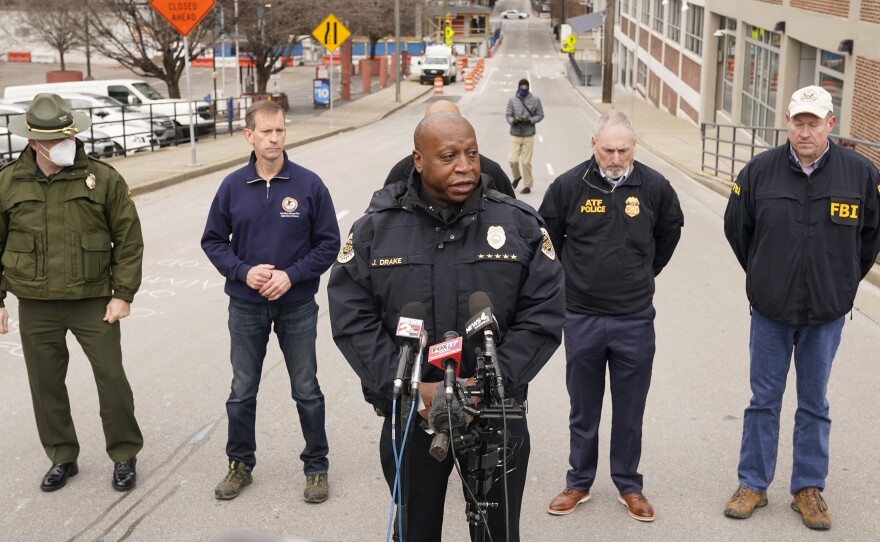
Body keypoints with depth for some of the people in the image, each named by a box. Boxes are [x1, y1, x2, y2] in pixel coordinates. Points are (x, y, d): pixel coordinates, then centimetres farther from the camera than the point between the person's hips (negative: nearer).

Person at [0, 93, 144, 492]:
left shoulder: (103, 178, -6)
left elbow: (129, 238, -3)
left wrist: (123, 294, -7)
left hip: (94, 302, -2)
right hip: (36, 306, 2)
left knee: (112, 378, 3)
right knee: (46, 384, 12)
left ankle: (124, 456, 22)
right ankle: (62, 458, 30)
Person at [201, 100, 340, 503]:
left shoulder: (309, 184, -7)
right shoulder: (232, 186, -2)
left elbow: (328, 243, -4)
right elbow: (213, 241, 5)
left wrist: (291, 275, -16)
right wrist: (244, 271, -12)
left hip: (297, 306, -2)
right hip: (246, 306, 2)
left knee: (306, 391, 9)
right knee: (242, 392, 13)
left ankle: (317, 466, 25)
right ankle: (240, 464, 30)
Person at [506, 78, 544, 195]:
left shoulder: (535, 100, -3)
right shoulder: (512, 100, -2)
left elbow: (540, 115, 3)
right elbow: (508, 116, 2)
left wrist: (530, 121, -14)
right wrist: (513, 121, -20)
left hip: (528, 136, -1)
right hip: (515, 135, 1)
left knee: (526, 161, 1)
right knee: (512, 159, -5)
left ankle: (527, 185, 15)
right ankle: (517, 177, 27)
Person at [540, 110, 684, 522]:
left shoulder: (655, 187, -5)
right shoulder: (568, 185, -7)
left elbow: (670, 232, 15)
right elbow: (548, 234, 9)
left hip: (635, 319, 0)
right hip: (581, 317, 0)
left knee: (630, 411, 11)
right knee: (583, 409, 13)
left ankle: (629, 485, 27)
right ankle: (579, 483, 28)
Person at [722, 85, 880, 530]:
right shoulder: (760, 170, -8)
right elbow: (736, 227, 7)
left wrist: (844, 281, 10)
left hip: (827, 314, 0)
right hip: (770, 311, 0)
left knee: (814, 406, 12)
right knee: (764, 400, 10)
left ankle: (808, 489, 25)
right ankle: (753, 485, 22)